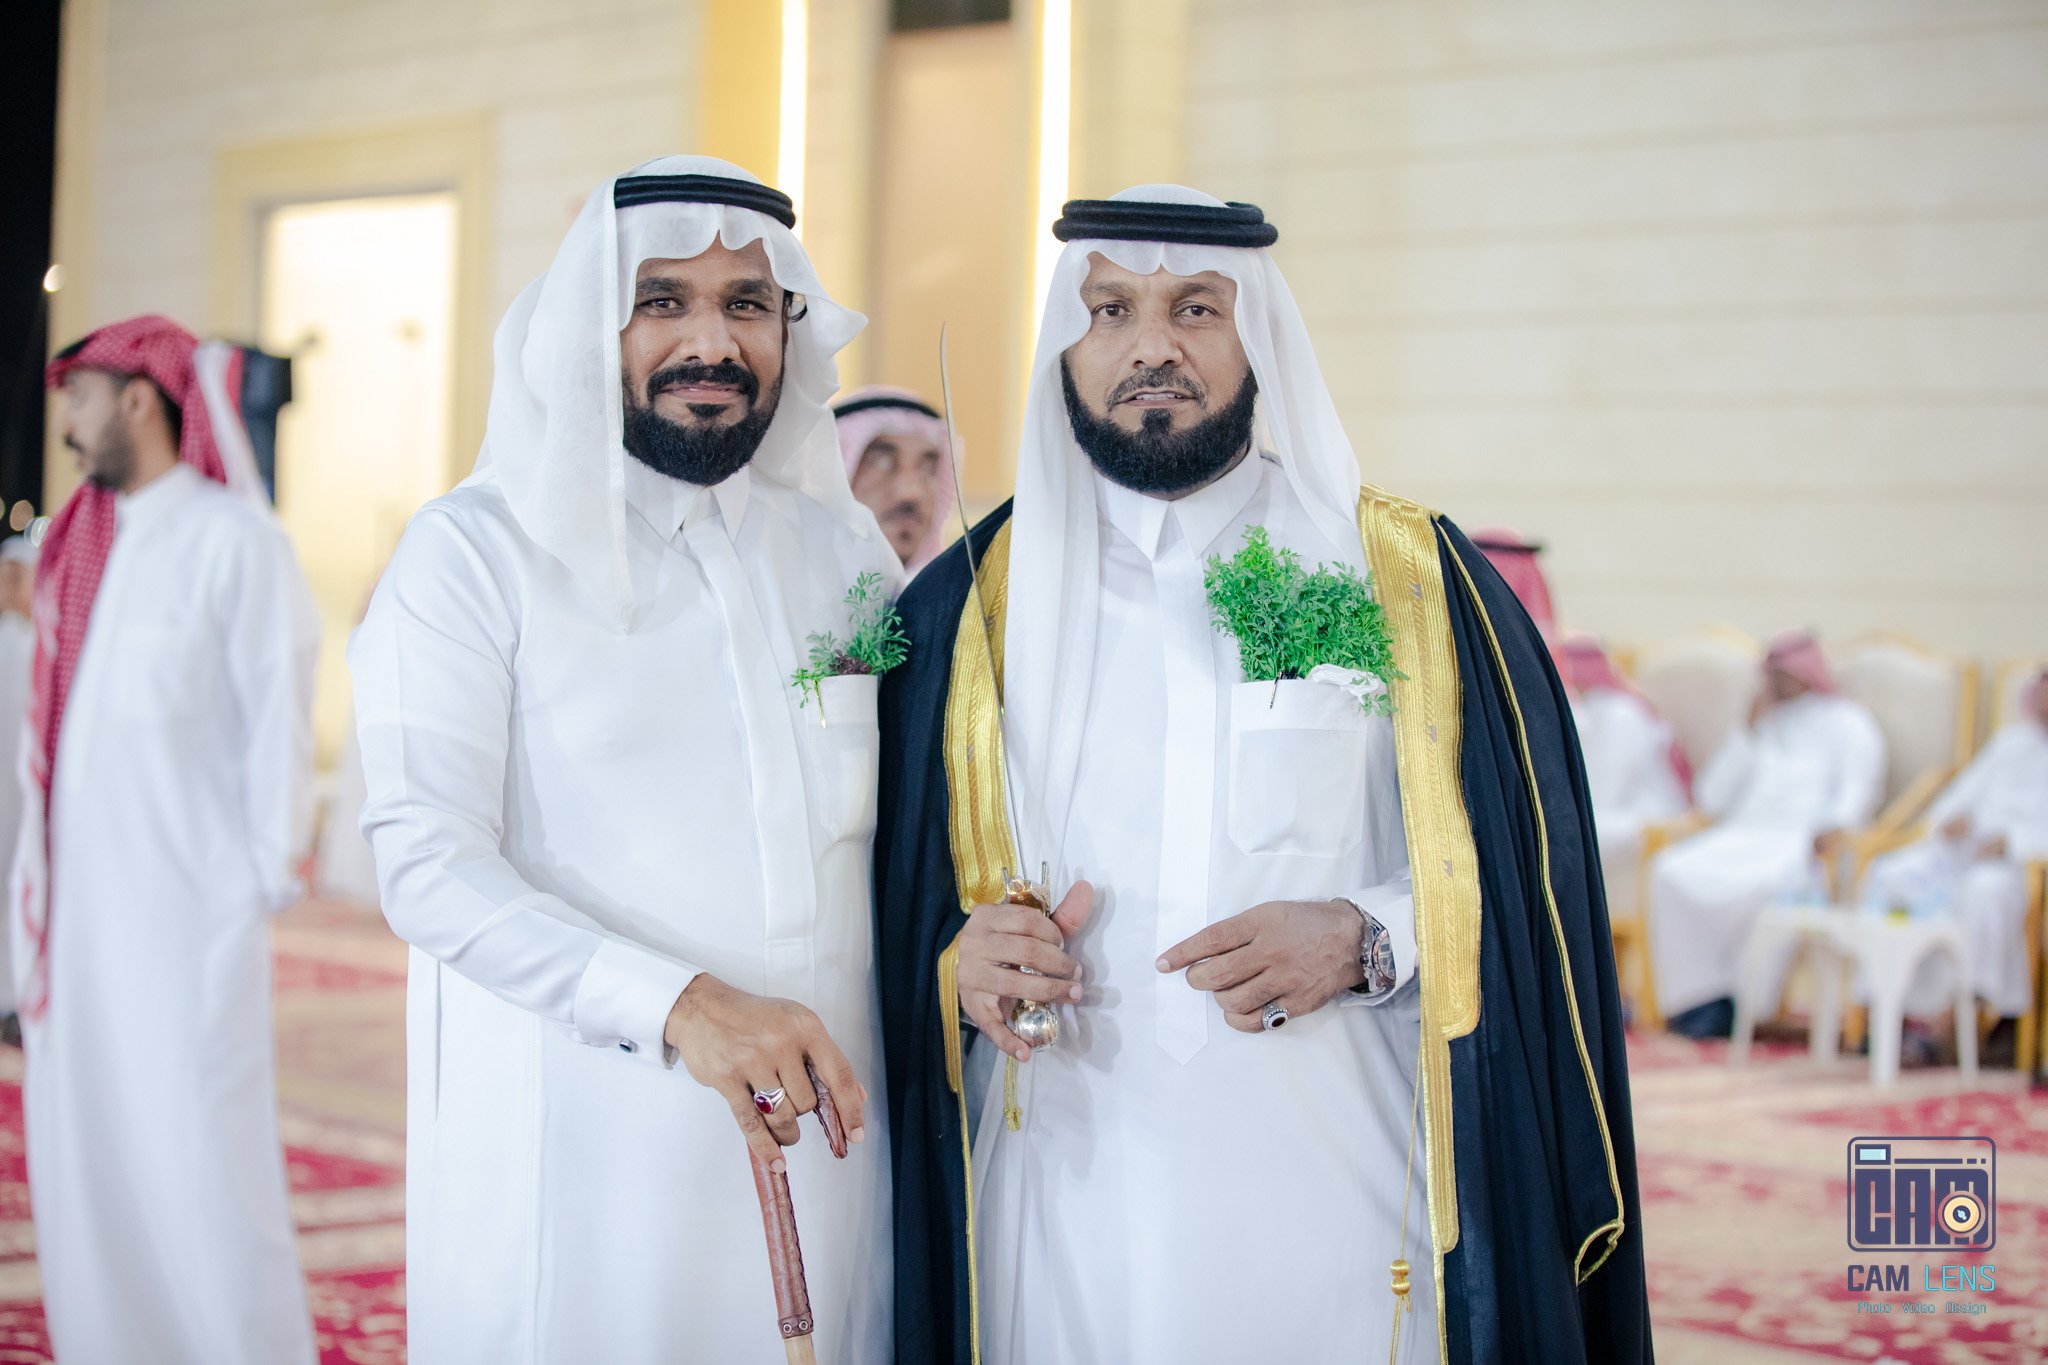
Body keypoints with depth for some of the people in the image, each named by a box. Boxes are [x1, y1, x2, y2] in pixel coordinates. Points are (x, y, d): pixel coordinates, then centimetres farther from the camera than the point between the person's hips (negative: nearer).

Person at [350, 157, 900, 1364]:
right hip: (576, 1161, -4)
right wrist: (678, 1005, -26)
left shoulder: (845, 547, 10)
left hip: (819, 1137, 4)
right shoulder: (475, 551, -3)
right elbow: (429, 865, -13)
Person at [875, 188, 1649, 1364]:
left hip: (1336, 1219, -1)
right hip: (1071, 1223, 1)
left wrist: (1365, 943, -14)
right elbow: (893, 906, 9)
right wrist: (955, 967, -12)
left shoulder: (1415, 579, 3)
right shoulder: (971, 606, 6)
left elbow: (1529, 881, 3)